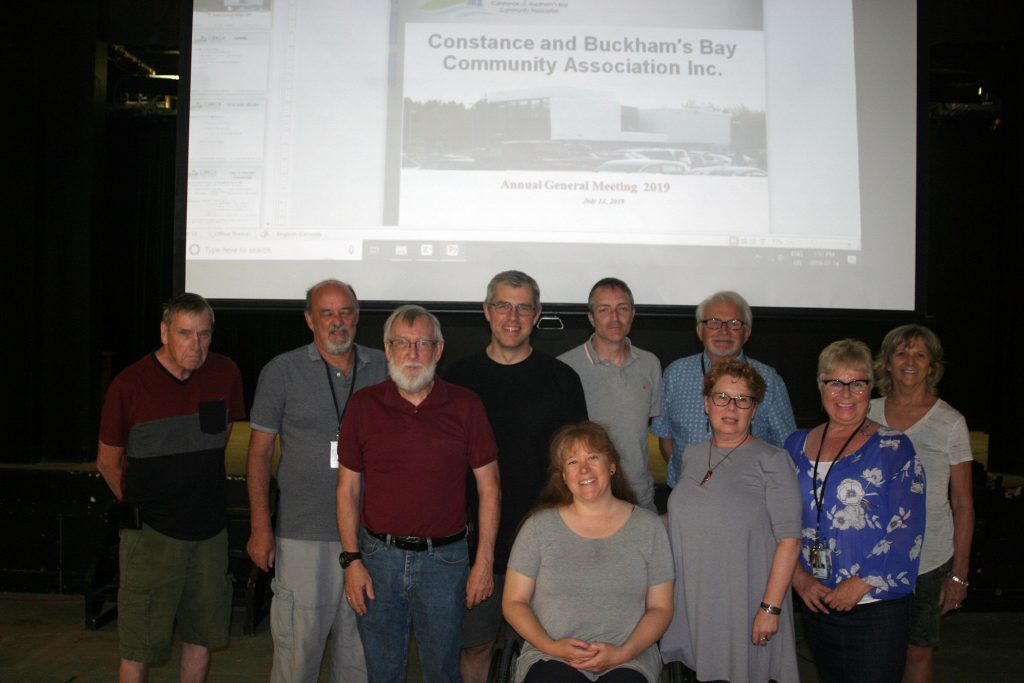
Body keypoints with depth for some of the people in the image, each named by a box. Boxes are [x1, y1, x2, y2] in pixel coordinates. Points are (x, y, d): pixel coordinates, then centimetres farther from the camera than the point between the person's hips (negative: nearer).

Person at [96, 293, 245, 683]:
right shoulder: (129, 385, -12)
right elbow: (108, 462, 0)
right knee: (139, 645, 2)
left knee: (201, 635, 14)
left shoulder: (224, 373, -2)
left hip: (210, 528, 4)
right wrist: (137, 505, 7)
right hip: (151, 533, -3)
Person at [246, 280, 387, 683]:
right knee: (299, 641, 3)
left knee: (361, 645, 13)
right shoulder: (282, 371, -2)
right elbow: (259, 452, 1)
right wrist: (261, 527, -4)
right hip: (303, 535, -2)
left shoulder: (382, 368, 5)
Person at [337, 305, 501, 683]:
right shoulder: (363, 405, 0)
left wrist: (484, 561, -4)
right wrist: (352, 560, -2)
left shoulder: (465, 406, -3)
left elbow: (488, 486, 0)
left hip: (444, 559, -1)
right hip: (378, 557, 1)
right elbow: (348, 487, 4)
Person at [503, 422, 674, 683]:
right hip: (551, 658, -1)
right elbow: (513, 602, 7)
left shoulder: (648, 527, 6)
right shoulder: (539, 526, 4)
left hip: (627, 660, 1)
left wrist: (623, 653, -8)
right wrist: (551, 646, -9)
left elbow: (660, 607, 7)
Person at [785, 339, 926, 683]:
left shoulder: (893, 448, -5)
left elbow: (906, 530, -12)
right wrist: (799, 577, -5)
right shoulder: (797, 445, 7)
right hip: (816, 602, 4)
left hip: (876, 609, -4)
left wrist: (860, 583, -17)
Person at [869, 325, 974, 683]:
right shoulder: (868, 414, 2)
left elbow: (962, 504, -2)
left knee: (918, 650, 8)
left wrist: (960, 573, -5)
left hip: (929, 559, -2)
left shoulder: (950, 422, -4)